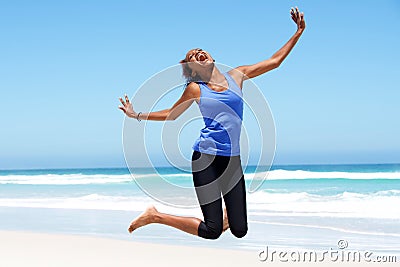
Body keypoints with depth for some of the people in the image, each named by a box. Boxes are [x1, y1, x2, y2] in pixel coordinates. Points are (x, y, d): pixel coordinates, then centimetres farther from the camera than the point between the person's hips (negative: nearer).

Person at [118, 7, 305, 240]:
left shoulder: (236, 76, 10)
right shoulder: (195, 89, 3)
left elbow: (275, 61, 15)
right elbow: (171, 114, 18)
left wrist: (298, 32, 14)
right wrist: (137, 115, 13)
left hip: (232, 159, 3)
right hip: (206, 158, -3)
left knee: (240, 230, 1)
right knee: (212, 231, -7)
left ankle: (227, 209, 37)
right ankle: (155, 216, 11)